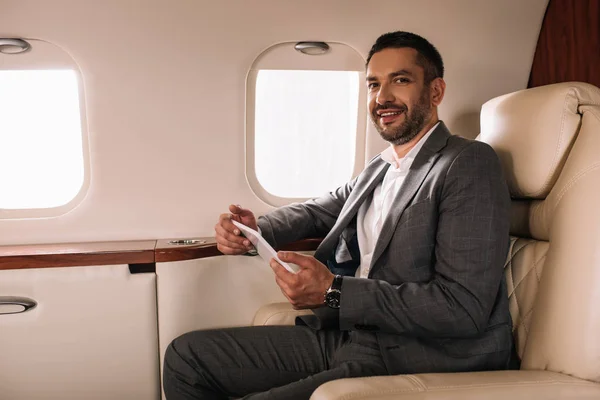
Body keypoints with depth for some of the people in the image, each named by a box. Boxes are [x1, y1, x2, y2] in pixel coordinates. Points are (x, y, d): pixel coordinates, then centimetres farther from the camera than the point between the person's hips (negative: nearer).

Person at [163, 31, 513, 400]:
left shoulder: (471, 162, -11)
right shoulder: (378, 169, 14)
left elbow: (465, 308, -19)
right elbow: (318, 211, 27)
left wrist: (334, 292, -22)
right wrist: (256, 230, 5)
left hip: (415, 359, -7)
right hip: (345, 337, 8)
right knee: (187, 355, 5)